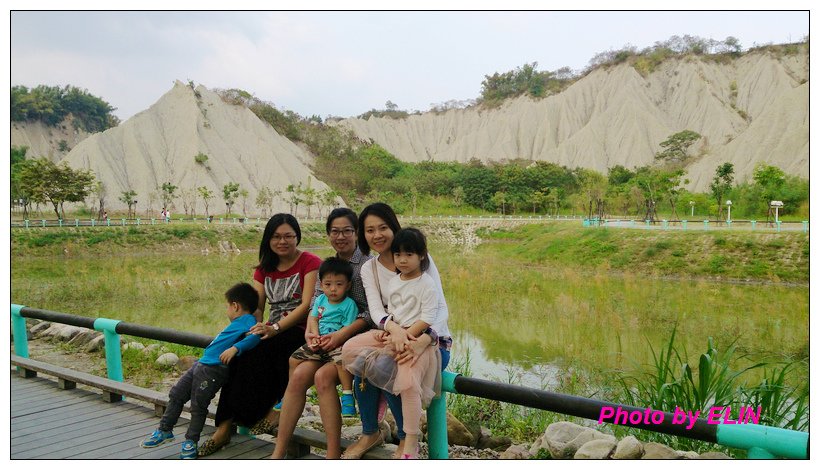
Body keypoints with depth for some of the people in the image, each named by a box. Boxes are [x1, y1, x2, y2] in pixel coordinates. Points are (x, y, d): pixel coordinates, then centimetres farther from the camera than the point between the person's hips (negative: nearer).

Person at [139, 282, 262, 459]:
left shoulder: (247, 320, -8)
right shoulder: (239, 323, 21)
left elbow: (255, 336, -27)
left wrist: (235, 348, -34)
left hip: (214, 369, -10)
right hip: (201, 364, 10)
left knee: (198, 405, -1)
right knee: (176, 394, 15)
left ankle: (191, 441, 15)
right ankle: (165, 430, 28)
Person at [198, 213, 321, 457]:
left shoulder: (310, 263, -3)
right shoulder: (265, 268, 17)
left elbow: (307, 305, -13)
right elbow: (256, 306, 12)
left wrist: (275, 328, -24)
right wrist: (256, 327, -10)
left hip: (301, 331, -6)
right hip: (274, 332, 6)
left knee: (255, 353, -30)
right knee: (241, 353, -24)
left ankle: (227, 424, -18)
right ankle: (226, 423, -21)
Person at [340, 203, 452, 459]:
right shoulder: (368, 269, 4)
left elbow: (440, 308, -14)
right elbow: (376, 310, -12)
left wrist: (423, 339, -35)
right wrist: (393, 327, -37)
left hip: (432, 342, -3)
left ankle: (407, 437, -4)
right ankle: (370, 433, 0)